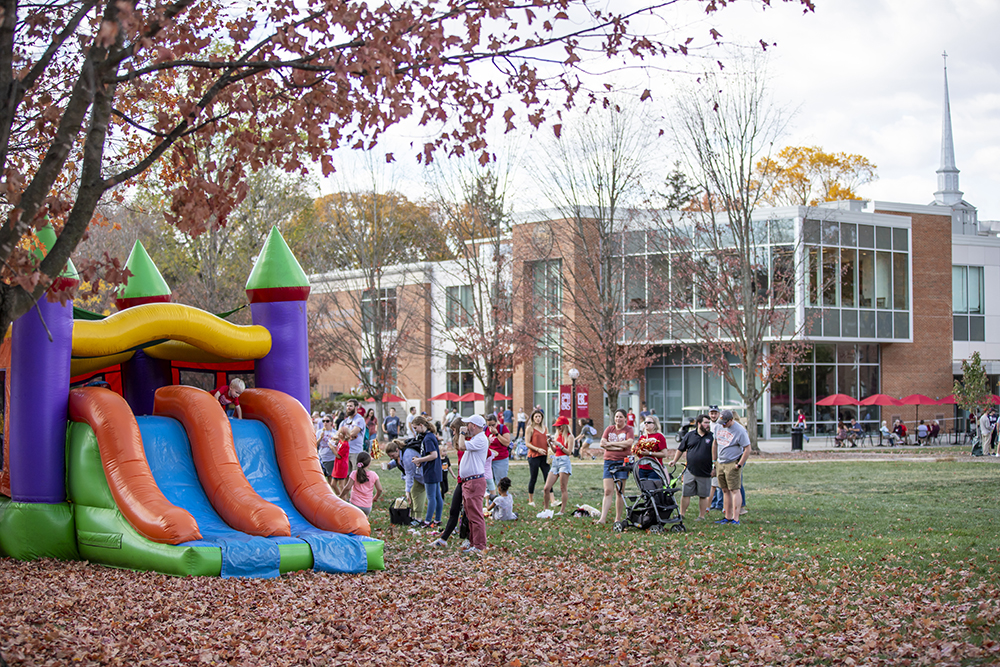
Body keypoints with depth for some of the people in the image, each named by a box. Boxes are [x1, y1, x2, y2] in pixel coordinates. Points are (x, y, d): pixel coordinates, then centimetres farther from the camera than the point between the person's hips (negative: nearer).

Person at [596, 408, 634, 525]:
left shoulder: (628, 430, 5)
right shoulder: (609, 429, 13)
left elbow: (629, 442, -14)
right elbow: (602, 443, 2)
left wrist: (611, 443, -9)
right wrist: (618, 447, -10)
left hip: (622, 462, -2)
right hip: (609, 461, 2)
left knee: (619, 492, 1)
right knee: (608, 491, -6)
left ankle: (618, 519, 8)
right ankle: (603, 518, -12)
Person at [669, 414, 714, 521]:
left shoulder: (712, 437, 1)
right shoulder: (690, 435, 6)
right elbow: (681, 449, 17)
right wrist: (674, 461, 12)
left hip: (705, 472, -2)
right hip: (690, 471, 2)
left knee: (703, 495, 6)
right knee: (685, 494, 5)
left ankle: (701, 516, 16)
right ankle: (682, 514, 16)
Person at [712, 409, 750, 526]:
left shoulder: (740, 430, -13)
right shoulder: (719, 427, 8)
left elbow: (747, 449, -12)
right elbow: (715, 443, 20)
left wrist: (739, 465, -14)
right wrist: (714, 460, 17)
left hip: (732, 464, -6)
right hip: (720, 463, 7)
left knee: (734, 490, -8)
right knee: (725, 490, 9)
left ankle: (736, 519, -10)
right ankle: (727, 517, 15)